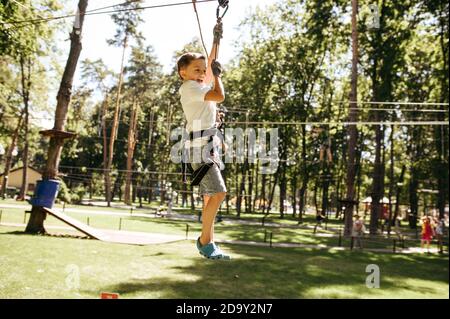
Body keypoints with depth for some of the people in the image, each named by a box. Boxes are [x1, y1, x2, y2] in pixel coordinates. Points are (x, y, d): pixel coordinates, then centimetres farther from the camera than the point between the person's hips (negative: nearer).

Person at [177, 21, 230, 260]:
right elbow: (220, 96, -17)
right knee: (218, 193, -15)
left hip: (208, 147, 9)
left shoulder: (200, 85, 20)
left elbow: (211, 63, 32)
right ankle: (204, 240, -4)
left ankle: (209, 244, 10)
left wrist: (217, 39, 29)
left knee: (211, 197, 6)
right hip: (199, 146, -9)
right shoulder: (189, 87, -7)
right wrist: (217, 75, 0)